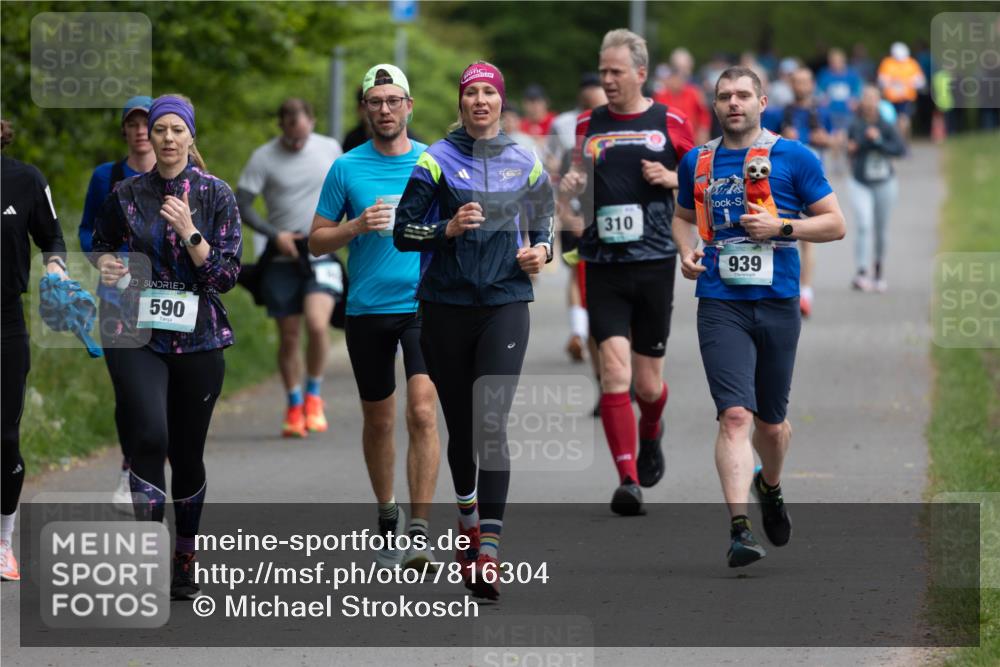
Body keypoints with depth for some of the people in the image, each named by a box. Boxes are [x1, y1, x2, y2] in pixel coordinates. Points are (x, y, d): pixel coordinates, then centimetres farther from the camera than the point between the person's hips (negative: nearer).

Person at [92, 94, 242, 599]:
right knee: (149, 438, -20)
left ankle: (185, 563, 24)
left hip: (198, 339, 0)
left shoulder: (215, 195, 1)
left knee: (187, 452, 7)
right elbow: (101, 243, 21)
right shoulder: (127, 194, 5)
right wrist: (106, 264, -1)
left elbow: (227, 275, -2)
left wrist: (189, 233, -15)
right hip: (139, 337, 0)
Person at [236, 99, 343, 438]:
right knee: (288, 336, 3)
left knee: (317, 323, -20)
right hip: (283, 258, 0)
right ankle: (294, 407, 20)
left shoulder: (330, 149, 6)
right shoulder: (263, 158, -3)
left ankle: (314, 396, 0)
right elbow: (241, 204, -5)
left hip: (322, 254, 0)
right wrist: (274, 234, -15)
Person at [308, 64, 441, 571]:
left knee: (422, 413, -16)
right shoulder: (346, 168, 4)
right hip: (367, 309, 2)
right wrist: (357, 227, -11)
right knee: (378, 420, 11)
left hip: (424, 305, -1)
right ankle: (387, 515, 31)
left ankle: (419, 530, -16)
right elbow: (317, 240, 7)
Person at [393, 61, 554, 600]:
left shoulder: (524, 163, 8)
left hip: (505, 303, 0)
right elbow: (404, 232, -1)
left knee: (492, 423, -13)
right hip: (446, 307, 0)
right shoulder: (436, 160, 0)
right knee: (460, 424, 10)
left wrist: (541, 251, 2)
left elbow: (543, 222, 23)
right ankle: (469, 523, 36)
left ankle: (487, 555, -17)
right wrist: (449, 228, -17)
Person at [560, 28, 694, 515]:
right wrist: (571, 184, -1)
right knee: (614, 369, -15)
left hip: (654, 262, -1)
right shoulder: (588, 124, 8)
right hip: (603, 267, 1)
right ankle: (628, 480, -15)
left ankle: (650, 433, 42)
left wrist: (671, 178, -8)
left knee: (647, 382, 7)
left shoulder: (669, 123, 2)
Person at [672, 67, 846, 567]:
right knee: (735, 415, -16)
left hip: (777, 302, 0)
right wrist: (686, 251, 6)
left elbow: (835, 224, 2)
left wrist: (781, 227, -12)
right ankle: (739, 529, -22)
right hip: (721, 305, 0)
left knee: (771, 421, 13)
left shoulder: (793, 157, 1)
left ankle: (770, 487, 46)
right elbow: (683, 215, 27)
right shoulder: (697, 162, 10)